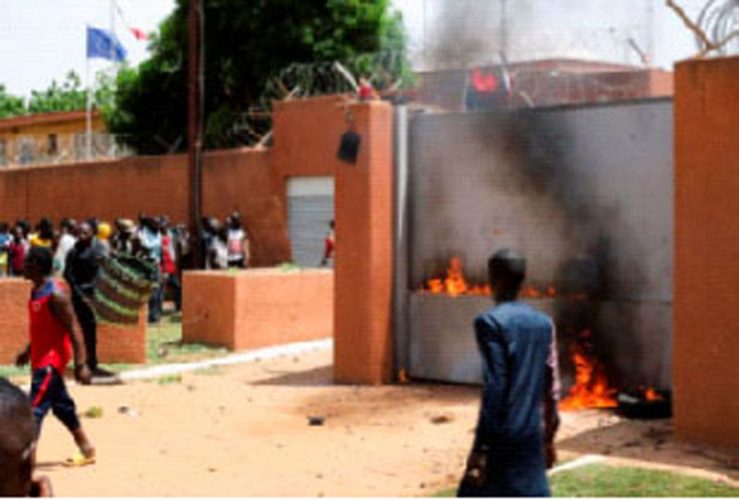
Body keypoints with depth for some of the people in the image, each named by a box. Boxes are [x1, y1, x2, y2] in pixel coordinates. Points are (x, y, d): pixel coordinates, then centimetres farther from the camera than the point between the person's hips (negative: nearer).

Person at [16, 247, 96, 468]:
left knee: (35, 409, -12)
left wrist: (80, 365, -24)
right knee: (62, 407, 16)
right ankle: (87, 451, 27)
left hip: (51, 361, -10)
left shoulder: (55, 295, -20)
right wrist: (28, 351, 25)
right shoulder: (36, 291, 8)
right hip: (40, 359, 10)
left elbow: (73, 330, -21)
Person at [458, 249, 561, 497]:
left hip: (501, 439, -6)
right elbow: (552, 386, 13)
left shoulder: (490, 321, -11)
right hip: (532, 436, 6)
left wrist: (480, 447, -15)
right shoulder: (544, 323, 9)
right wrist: (548, 438, 22)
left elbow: (494, 388, -17)